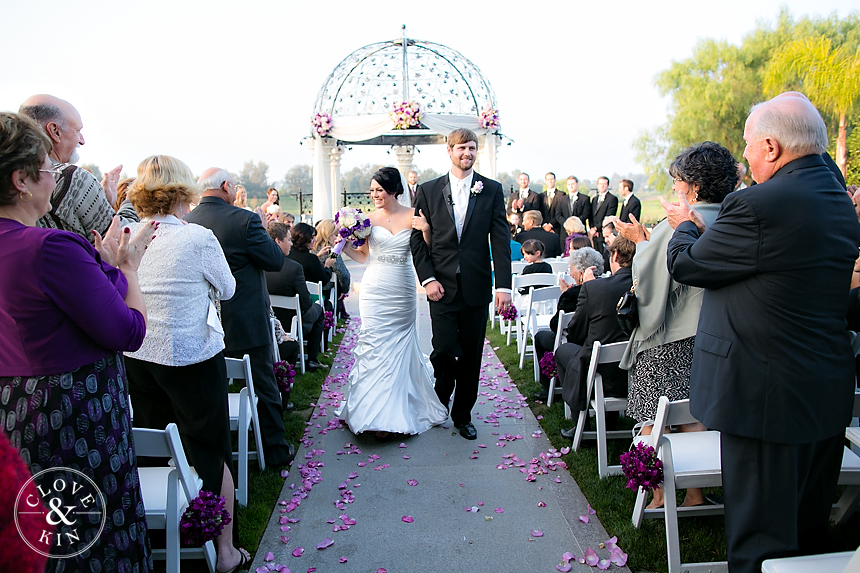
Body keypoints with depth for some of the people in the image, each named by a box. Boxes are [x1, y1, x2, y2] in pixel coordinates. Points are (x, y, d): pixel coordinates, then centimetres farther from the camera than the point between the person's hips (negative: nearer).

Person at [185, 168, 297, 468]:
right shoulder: (244, 220, -18)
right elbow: (276, 260, -11)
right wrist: (260, 234, 3)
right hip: (245, 324, -5)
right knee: (263, 387, 8)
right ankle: (275, 450, 19)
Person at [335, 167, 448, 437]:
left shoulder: (412, 216, 0)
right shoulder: (369, 218, 3)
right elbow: (363, 255, 10)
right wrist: (345, 246, -6)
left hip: (402, 292, 0)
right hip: (375, 291, 0)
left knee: (400, 346, 8)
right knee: (375, 346, -3)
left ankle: (398, 410, 22)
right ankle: (377, 414, 7)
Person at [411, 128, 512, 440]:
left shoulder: (492, 190, 4)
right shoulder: (428, 190, 4)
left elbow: (501, 239, 0)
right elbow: (417, 238, 4)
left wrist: (504, 285, -8)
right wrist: (428, 279, -7)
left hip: (476, 287, 1)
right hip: (442, 286, -1)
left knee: (471, 355, 8)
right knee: (443, 350, -4)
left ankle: (463, 415, 26)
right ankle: (440, 399, 27)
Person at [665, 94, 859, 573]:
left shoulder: (760, 204, -22)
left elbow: (686, 265, -11)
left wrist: (685, 226, 10)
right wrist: (703, 229, 16)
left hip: (769, 395, -9)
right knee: (809, 529, 25)